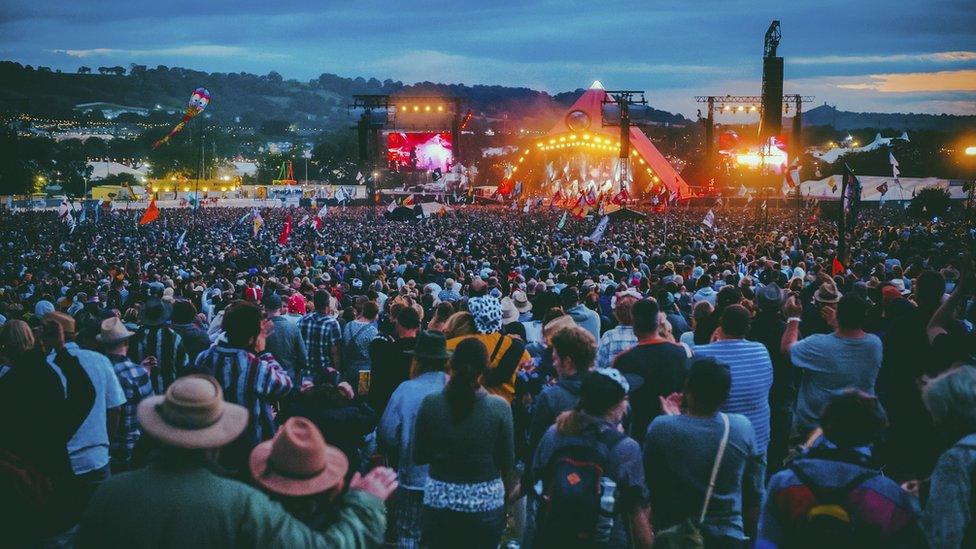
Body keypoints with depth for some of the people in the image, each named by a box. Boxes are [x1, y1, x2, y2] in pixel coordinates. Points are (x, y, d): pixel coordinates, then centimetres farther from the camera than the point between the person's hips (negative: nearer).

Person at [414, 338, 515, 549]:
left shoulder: (430, 403, -10)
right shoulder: (499, 407, -13)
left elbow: (418, 457, 0)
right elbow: (507, 462, -5)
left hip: (439, 500, 1)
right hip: (486, 502, -1)